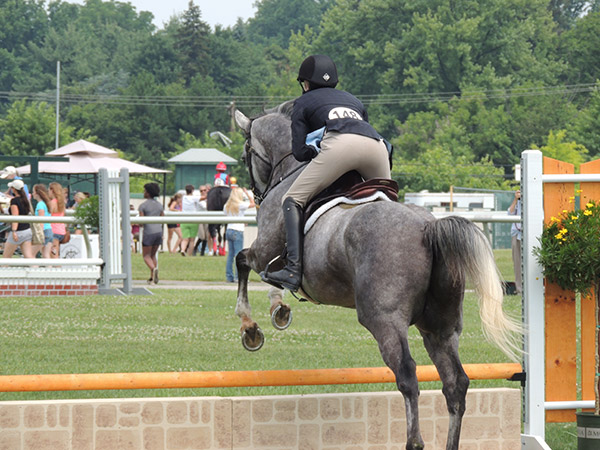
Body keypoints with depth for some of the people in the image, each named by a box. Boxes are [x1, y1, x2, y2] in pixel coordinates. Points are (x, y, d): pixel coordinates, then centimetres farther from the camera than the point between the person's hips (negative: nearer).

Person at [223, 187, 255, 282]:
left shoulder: (227, 206, 10)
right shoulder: (240, 205, -8)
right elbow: (252, 204, 1)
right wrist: (247, 193, 10)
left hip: (229, 230, 6)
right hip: (237, 231, -6)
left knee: (230, 255, 8)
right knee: (238, 254, -4)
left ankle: (229, 276, 8)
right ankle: (238, 277, -6)